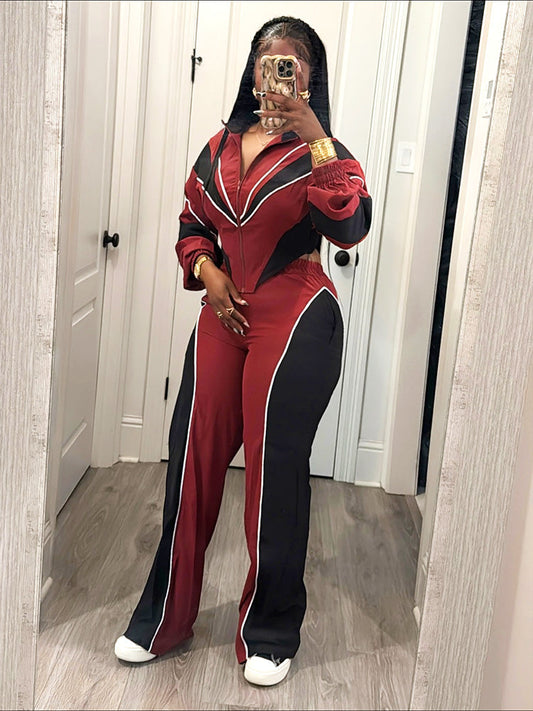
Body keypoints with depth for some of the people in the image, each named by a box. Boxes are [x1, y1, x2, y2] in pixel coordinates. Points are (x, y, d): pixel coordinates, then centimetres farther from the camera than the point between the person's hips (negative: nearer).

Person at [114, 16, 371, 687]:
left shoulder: (322, 152, -1)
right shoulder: (220, 147, 12)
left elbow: (350, 228, -19)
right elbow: (191, 224, 21)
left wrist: (315, 137, -25)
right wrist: (207, 272, 1)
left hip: (295, 324, -4)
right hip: (223, 319, 4)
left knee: (275, 471, 1)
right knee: (193, 460, 6)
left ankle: (270, 631, 20)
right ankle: (163, 616, 23)